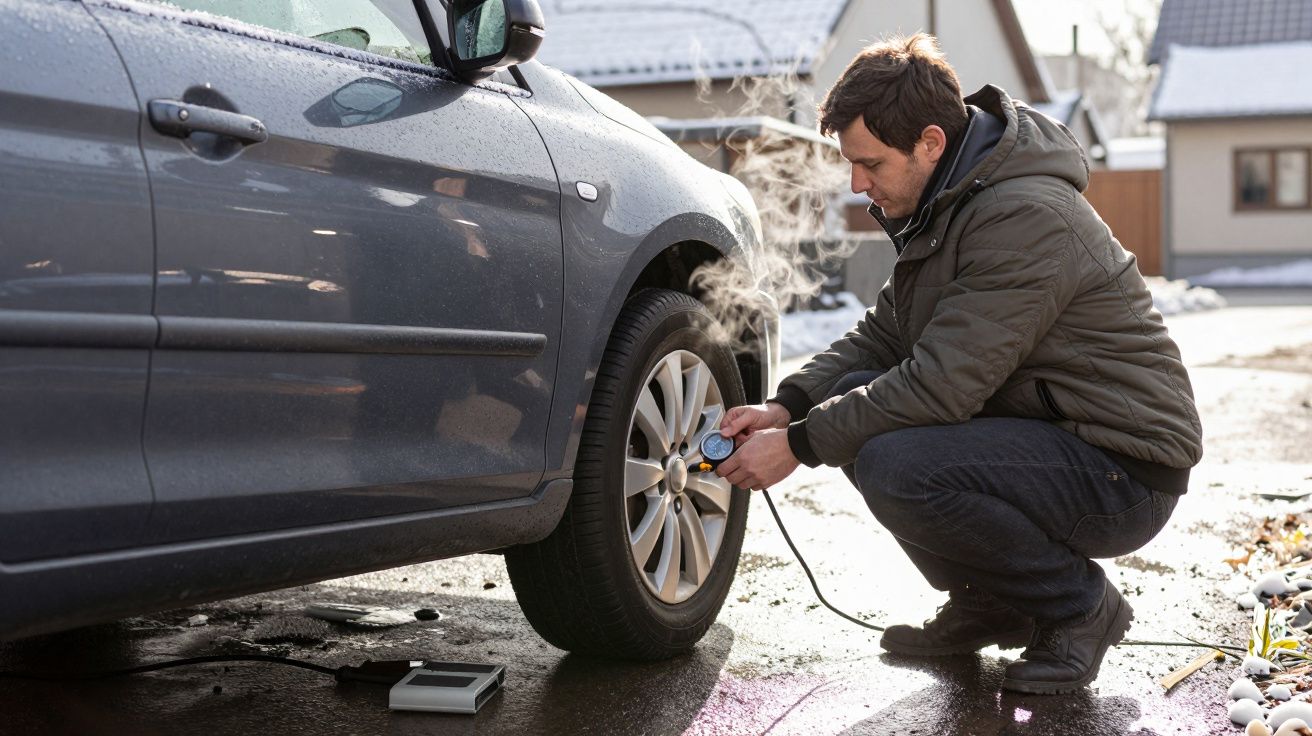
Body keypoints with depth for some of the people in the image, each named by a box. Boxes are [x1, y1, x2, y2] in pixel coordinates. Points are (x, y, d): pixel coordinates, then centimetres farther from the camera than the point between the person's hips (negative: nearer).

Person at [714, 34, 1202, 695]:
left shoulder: (1024, 217, -24)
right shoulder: (943, 205, 7)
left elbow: (941, 385, -27)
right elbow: (881, 335, 12)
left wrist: (799, 446, -20)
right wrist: (786, 407, -4)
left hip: (1123, 471, -10)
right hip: (1045, 433, 10)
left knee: (896, 466, -28)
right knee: (857, 400, 1)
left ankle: (1080, 607, -5)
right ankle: (990, 607, 12)